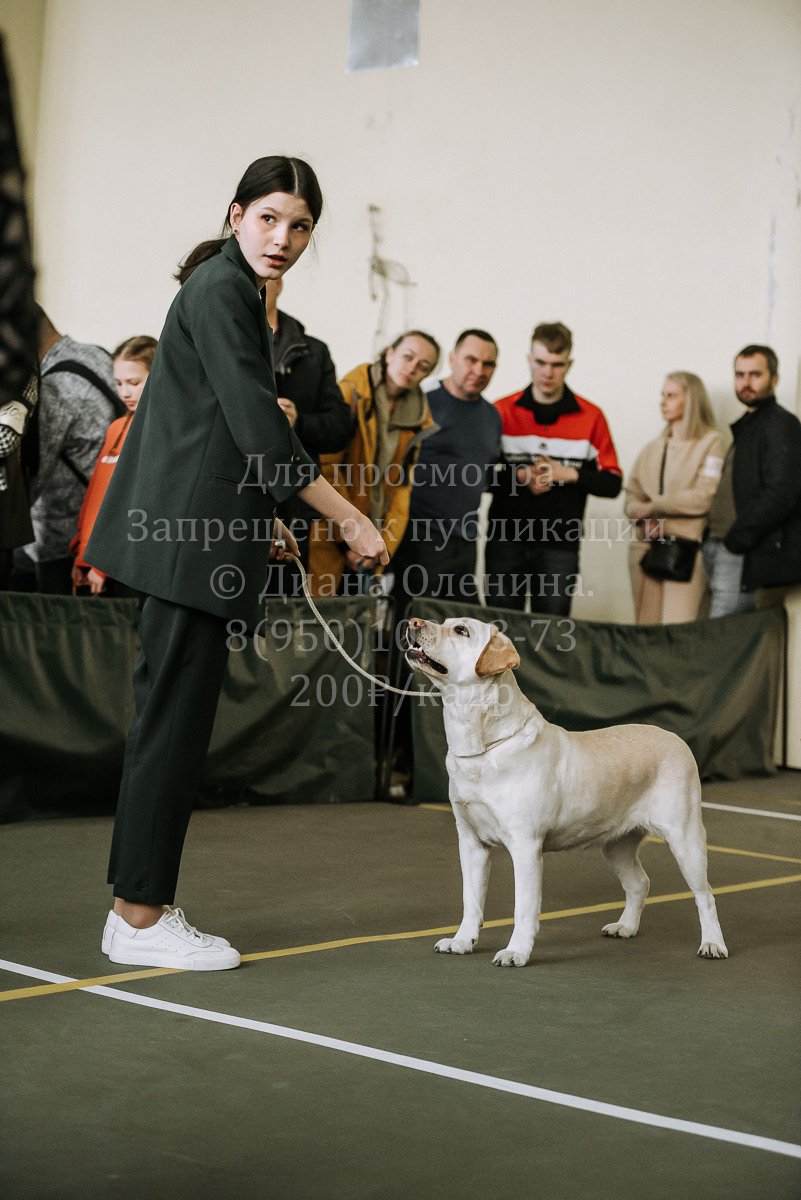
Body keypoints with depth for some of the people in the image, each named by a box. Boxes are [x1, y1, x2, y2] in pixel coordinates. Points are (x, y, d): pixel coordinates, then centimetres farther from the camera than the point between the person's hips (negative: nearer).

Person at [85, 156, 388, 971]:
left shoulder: (235, 292, 20)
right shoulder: (219, 291, -11)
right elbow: (256, 427, -19)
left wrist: (259, 522, 28)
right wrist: (347, 518, -18)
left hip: (188, 533, 10)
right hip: (189, 537, -10)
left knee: (169, 717, 11)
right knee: (174, 719, -7)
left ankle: (138, 906, 18)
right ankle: (141, 918, -1)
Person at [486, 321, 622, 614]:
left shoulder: (590, 417, 7)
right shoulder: (502, 411, 7)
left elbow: (613, 483, 6)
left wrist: (569, 474, -9)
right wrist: (520, 476, -11)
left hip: (560, 546, 0)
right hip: (506, 542, 0)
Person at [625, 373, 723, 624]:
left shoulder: (710, 443, 3)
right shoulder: (653, 448, 20)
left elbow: (704, 497, -8)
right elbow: (632, 496, 15)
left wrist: (653, 507, -5)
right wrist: (644, 517, -7)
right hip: (645, 545, 5)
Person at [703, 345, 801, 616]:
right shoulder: (745, 426, 23)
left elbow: (779, 497, -17)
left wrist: (734, 541, -15)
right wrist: (712, 540, 11)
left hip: (744, 554, -9)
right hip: (720, 549, 9)